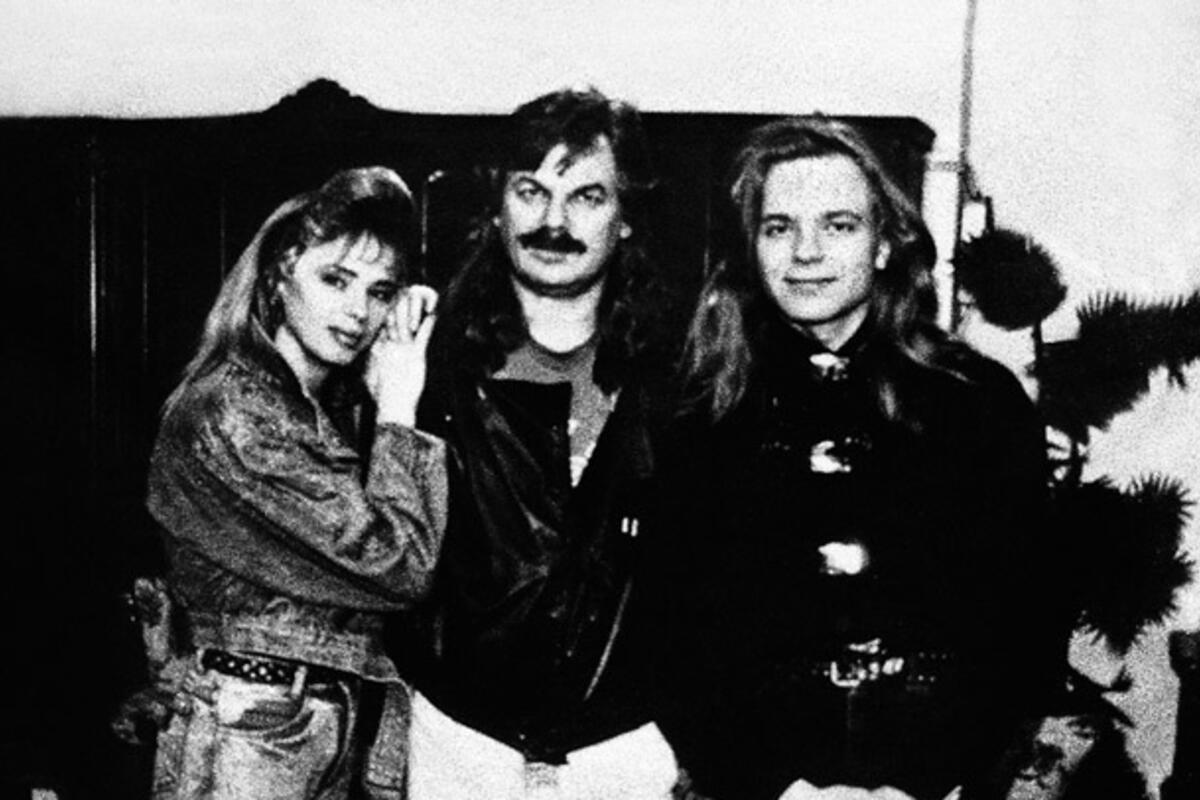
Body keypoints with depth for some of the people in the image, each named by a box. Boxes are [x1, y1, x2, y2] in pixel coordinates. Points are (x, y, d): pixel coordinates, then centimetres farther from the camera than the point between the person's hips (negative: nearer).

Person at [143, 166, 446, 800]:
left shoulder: (339, 404, 8)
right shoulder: (227, 411, -18)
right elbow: (398, 565, -22)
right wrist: (398, 407, -12)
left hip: (355, 722, 8)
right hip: (254, 738, -8)